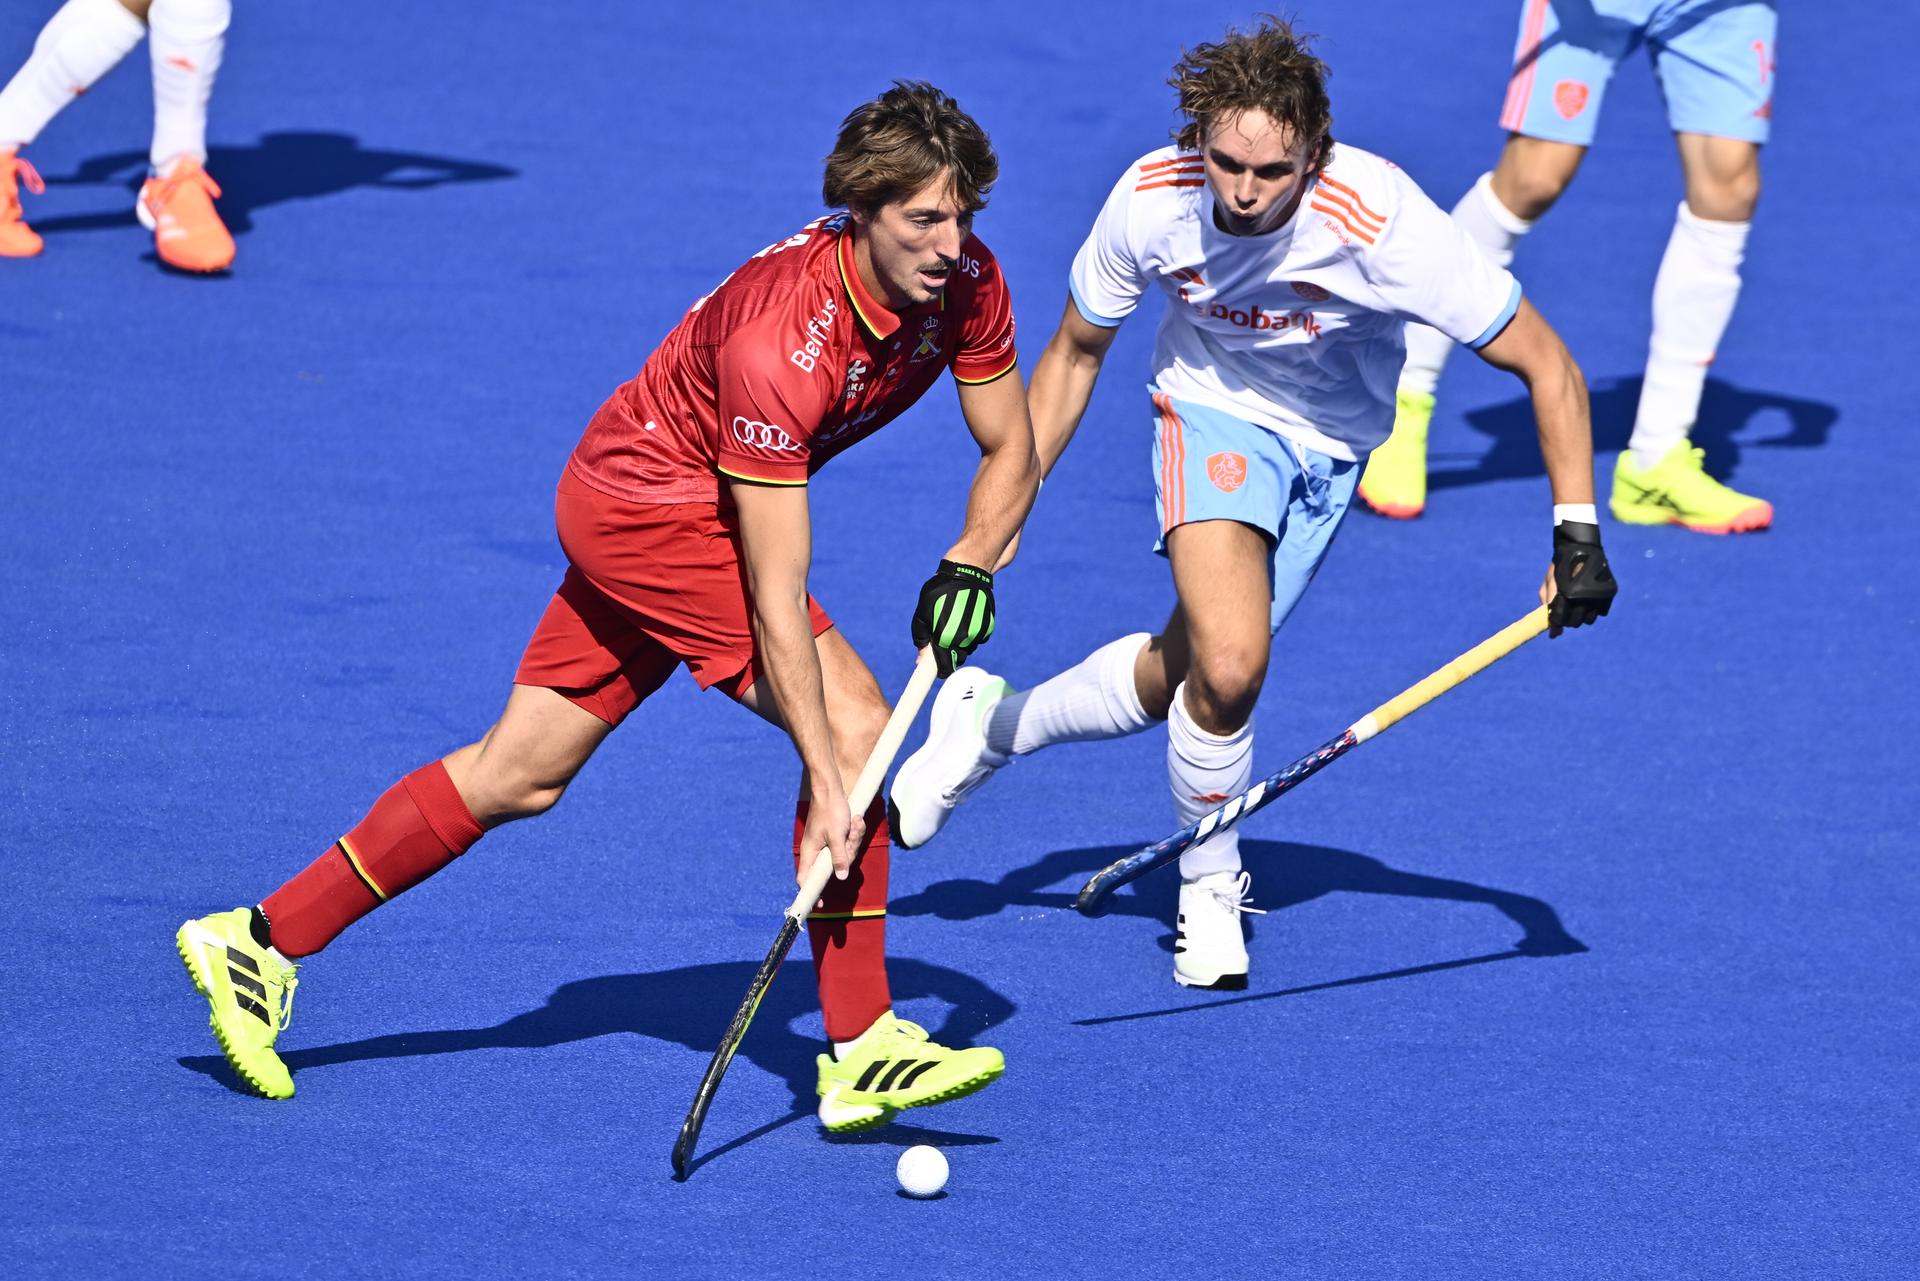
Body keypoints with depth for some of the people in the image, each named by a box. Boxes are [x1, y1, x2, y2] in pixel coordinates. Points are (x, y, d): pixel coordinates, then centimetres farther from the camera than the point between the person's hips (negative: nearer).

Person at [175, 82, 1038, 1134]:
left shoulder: (964, 279, -13)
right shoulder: (778, 337, -34)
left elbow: (1010, 454, 3)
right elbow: (775, 600, -32)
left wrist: (968, 568, -17)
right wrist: (827, 783, -34)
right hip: (649, 503, -8)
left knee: (519, 775, 11)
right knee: (852, 719, -19)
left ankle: (259, 945, 18)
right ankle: (860, 1051, -14)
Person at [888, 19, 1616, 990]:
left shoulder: (1379, 222, -33)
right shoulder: (1152, 200, -25)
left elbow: (1546, 366, -24)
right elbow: (1076, 352, -4)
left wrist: (1577, 530, -30)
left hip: (1329, 450, 1)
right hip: (1211, 410, -1)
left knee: (1185, 676, 0)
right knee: (1227, 663, -23)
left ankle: (994, 725, 31)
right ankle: (1209, 891, 3)